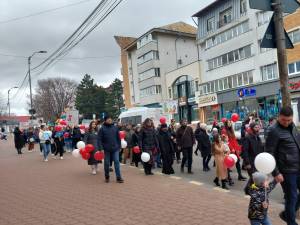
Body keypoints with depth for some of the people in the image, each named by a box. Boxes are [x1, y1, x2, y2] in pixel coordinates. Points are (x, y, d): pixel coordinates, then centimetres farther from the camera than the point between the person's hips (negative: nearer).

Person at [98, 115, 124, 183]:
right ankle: (107, 177, 24)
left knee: (117, 162, -1)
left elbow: (118, 138, 11)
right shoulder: (102, 129, -4)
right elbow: (99, 139, -7)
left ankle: (118, 177, 3)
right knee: (106, 163, 9)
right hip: (106, 149, -2)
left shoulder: (115, 128, 6)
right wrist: (101, 149, -13)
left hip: (115, 149, 2)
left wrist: (119, 146, 9)